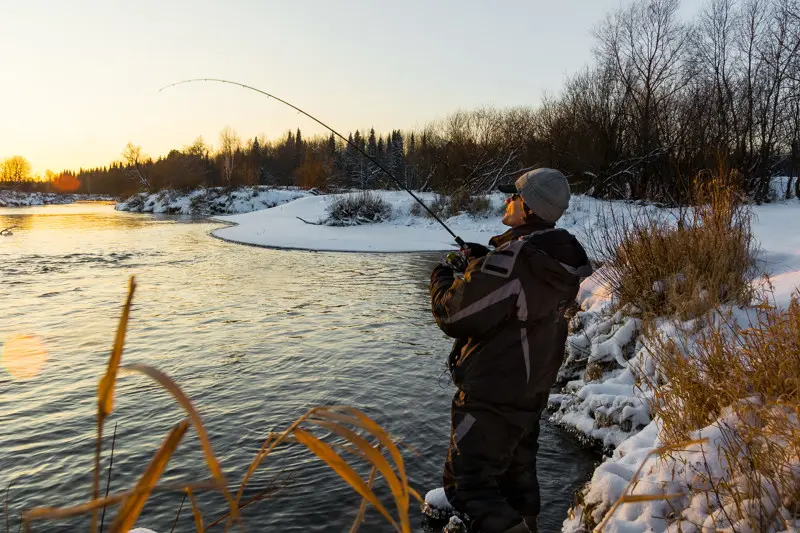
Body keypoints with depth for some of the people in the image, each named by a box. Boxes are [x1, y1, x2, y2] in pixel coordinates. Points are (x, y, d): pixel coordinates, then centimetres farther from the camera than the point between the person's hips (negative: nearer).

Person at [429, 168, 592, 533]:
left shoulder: (510, 260, -26)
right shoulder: (558, 262, 2)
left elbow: (456, 317, -22)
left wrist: (442, 281, -4)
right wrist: (484, 263, 12)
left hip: (492, 395, -9)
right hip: (530, 391, 9)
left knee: (468, 483, 0)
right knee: (517, 476, 24)